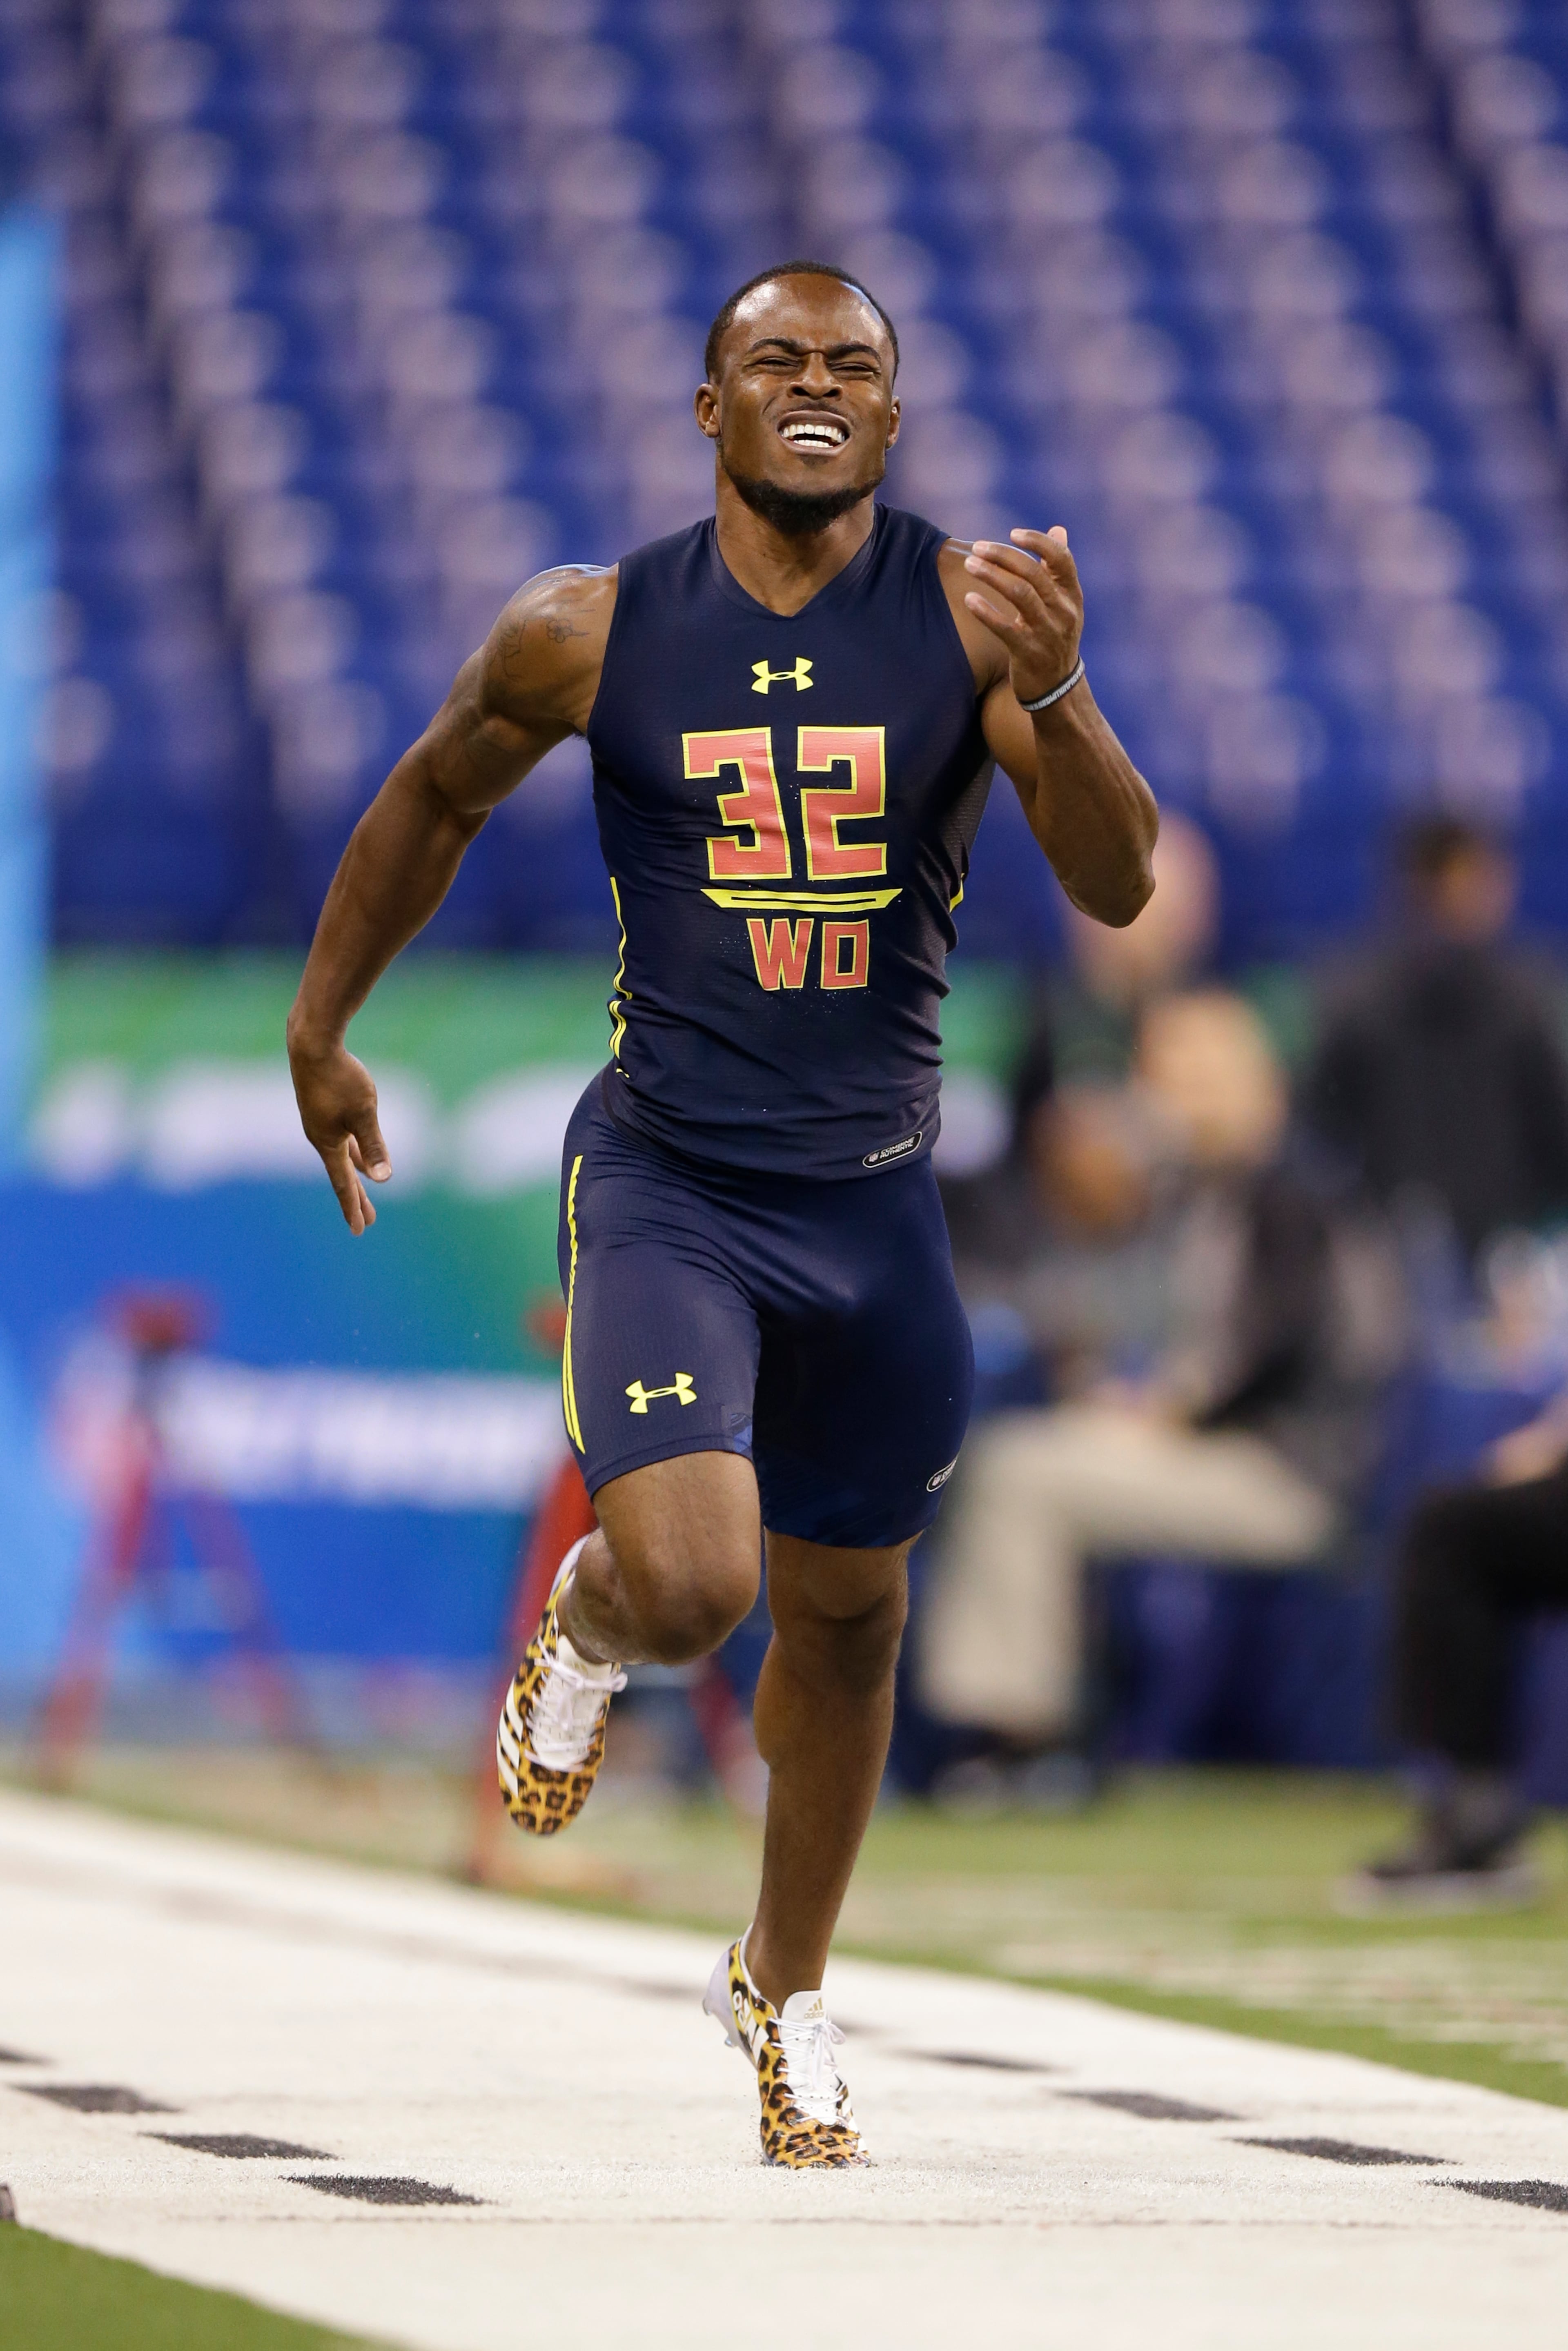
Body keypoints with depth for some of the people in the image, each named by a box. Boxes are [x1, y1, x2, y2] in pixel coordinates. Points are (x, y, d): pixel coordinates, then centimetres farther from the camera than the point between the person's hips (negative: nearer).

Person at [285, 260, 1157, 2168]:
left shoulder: (971, 612, -9)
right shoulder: (589, 635, -8)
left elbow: (1118, 890, -16)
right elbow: (434, 800, 11)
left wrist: (1052, 695, -34)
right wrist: (321, 1027, 17)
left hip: (873, 1200, 2)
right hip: (666, 1180, -2)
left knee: (845, 1615, 16)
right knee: (690, 1586, -23)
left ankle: (784, 1994, 40)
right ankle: (586, 1627, 16)